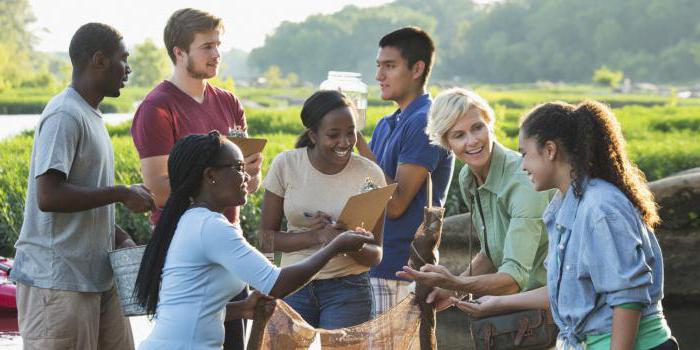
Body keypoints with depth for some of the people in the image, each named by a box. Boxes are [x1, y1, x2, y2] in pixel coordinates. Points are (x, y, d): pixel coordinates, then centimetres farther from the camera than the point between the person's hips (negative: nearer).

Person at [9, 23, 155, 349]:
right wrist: (122, 193, -18)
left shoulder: (90, 116, 16)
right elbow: (48, 197, -24)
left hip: (97, 276, 10)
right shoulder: (64, 116, -15)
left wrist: (121, 238, 8)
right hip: (58, 281, -10)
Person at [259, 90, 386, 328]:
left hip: (348, 288, -1)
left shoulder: (370, 175, -7)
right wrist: (314, 237, -18)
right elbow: (267, 235, -2)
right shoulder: (286, 165, -5)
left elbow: (375, 255, -3)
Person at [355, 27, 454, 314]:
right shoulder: (386, 125, 16)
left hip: (402, 269, -9)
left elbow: (395, 203, -18)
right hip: (374, 264, 9)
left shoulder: (424, 124, -13)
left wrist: (358, 142, -15)